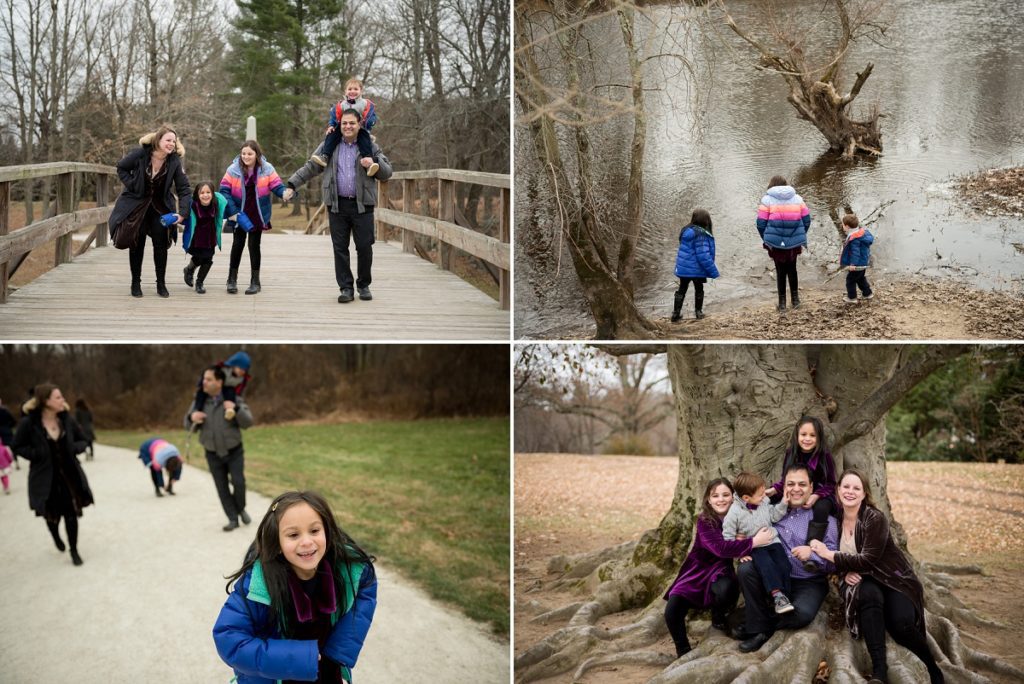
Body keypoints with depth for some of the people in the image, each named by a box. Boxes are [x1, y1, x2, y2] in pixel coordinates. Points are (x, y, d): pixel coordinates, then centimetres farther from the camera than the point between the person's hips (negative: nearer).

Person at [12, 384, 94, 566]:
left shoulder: (67, 419, -6)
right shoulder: (29, 423, -16)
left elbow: (82, 440, 8)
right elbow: (18, 447, -5)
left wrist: (73, 448, -13)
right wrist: (37, 455, -19)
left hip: (69, 474, 2)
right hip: (45, 477, -2)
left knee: (71, 513, 0)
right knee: (52, 514, 13)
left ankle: (74, 551, 18)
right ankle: (56, 536, 48)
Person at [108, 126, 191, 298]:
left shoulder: (175, 162, -17)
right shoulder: (140, 154, -21)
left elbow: (184, 189, -12)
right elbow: (121, 168, -2)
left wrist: (182, 213, -22)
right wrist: (131, 185, -16)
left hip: (160, 206, 1)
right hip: (136, 204, -1)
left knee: (161, 243, -3)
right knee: (137, 243, 3)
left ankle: (161, 284, 8)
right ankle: (136, 283, 15)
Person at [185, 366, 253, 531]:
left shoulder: (234, 400, -12)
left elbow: (247, 422, -17)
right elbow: (189, 426, 1)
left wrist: (235, 409, -34)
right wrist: (191, 417, -22)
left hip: (234, 451, -2)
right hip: (213, 454, 2)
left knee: (238, 482, -10)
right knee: (222, 488, 4)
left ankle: (240, 509, 18)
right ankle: (233, 519, 15)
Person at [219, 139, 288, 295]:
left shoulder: (266, 169, -10)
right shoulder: (233, 170, -11)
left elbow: (277, 186, -11)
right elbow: (224, 190, -11)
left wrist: (285, 193, -34)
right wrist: (232, 212, -18)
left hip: (257, 215, 0)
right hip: (239, 215, 0)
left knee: (254, 245, 3)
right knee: (238, 244, 5)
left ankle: (255, 281, 11)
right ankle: (232, 279, 18)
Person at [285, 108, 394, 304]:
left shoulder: (370, 146, 8)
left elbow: (387, 173, 7)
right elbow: (310, 168, 12)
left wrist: (374, 164, -13)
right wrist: (292, 185, 3)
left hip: (362, 205, -1)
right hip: (338, 205, 1)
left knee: (365, 247, -1)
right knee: (340, 248, 0)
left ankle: (364, 285, 15)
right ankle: (346, 288, 6)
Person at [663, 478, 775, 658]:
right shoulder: (705, 521, -16)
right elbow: (720, 548, -31)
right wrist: (754, 542, -36)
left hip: (720, 571, 1)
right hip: (697, 572, -1)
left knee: (726, 590, -35)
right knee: (672, 611, -24)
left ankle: (719, 617, 1)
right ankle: (683, 652, 5)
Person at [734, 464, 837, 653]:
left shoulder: (823, 518, -3)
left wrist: (813, 553, -26)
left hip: (808, 584, -3)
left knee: (803, 613, -34)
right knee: (745, 568, -24)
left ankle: (764, 624, -4)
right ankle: (759, 630, -13)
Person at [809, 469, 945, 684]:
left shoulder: (875, 518, -15)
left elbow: (868, 560, -21)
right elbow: (837, 557, 9)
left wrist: (829, 555, -20)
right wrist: (845, 572, -13)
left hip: (894, 579, -3)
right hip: (862, 581, 3)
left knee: (901, 625, -30)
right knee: (869, 594, -35)